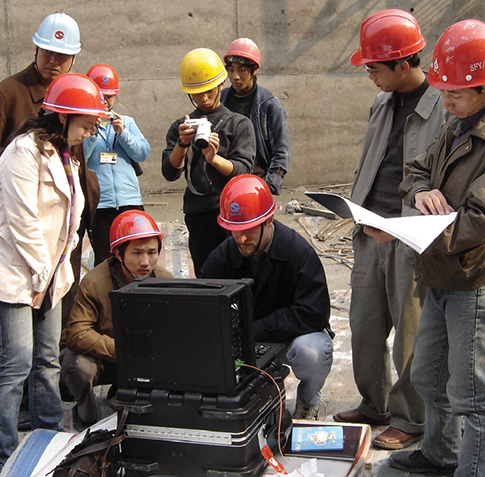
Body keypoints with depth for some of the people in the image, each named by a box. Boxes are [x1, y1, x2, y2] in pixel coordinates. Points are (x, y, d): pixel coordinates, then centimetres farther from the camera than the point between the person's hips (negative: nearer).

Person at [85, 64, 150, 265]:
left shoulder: (127, 122, 16)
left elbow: (143, 153, 5)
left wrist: (122, 133, -7)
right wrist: (92, 133, -16)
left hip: (130, 201, 2)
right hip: (98, 204, -2)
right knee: (104, 261, 3)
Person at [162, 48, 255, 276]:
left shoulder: (239, 124, 7)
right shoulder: (181, 127, 14)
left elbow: (242, 170, -6)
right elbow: (170, 173, 4)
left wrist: (214, 158, -24)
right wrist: (182, 144, -14)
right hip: (197, 216, 2)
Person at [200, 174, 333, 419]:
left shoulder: (298, 252, -23)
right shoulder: (222, 256, -11)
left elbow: (314, 314, -26)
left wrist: (253, 330, -27)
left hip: (293, 333, -3)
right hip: (246, 339, 3)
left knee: (311, 352, -37)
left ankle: (308, 402, 1)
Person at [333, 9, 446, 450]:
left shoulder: (447, 108, -13)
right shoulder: (382, 105, 12)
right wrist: (358, 211, 9)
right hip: (371, 234, 7)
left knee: (411, 335, 4)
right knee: (364, 326, 14)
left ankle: (409, 420, 22)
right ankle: (374, 405, 33)